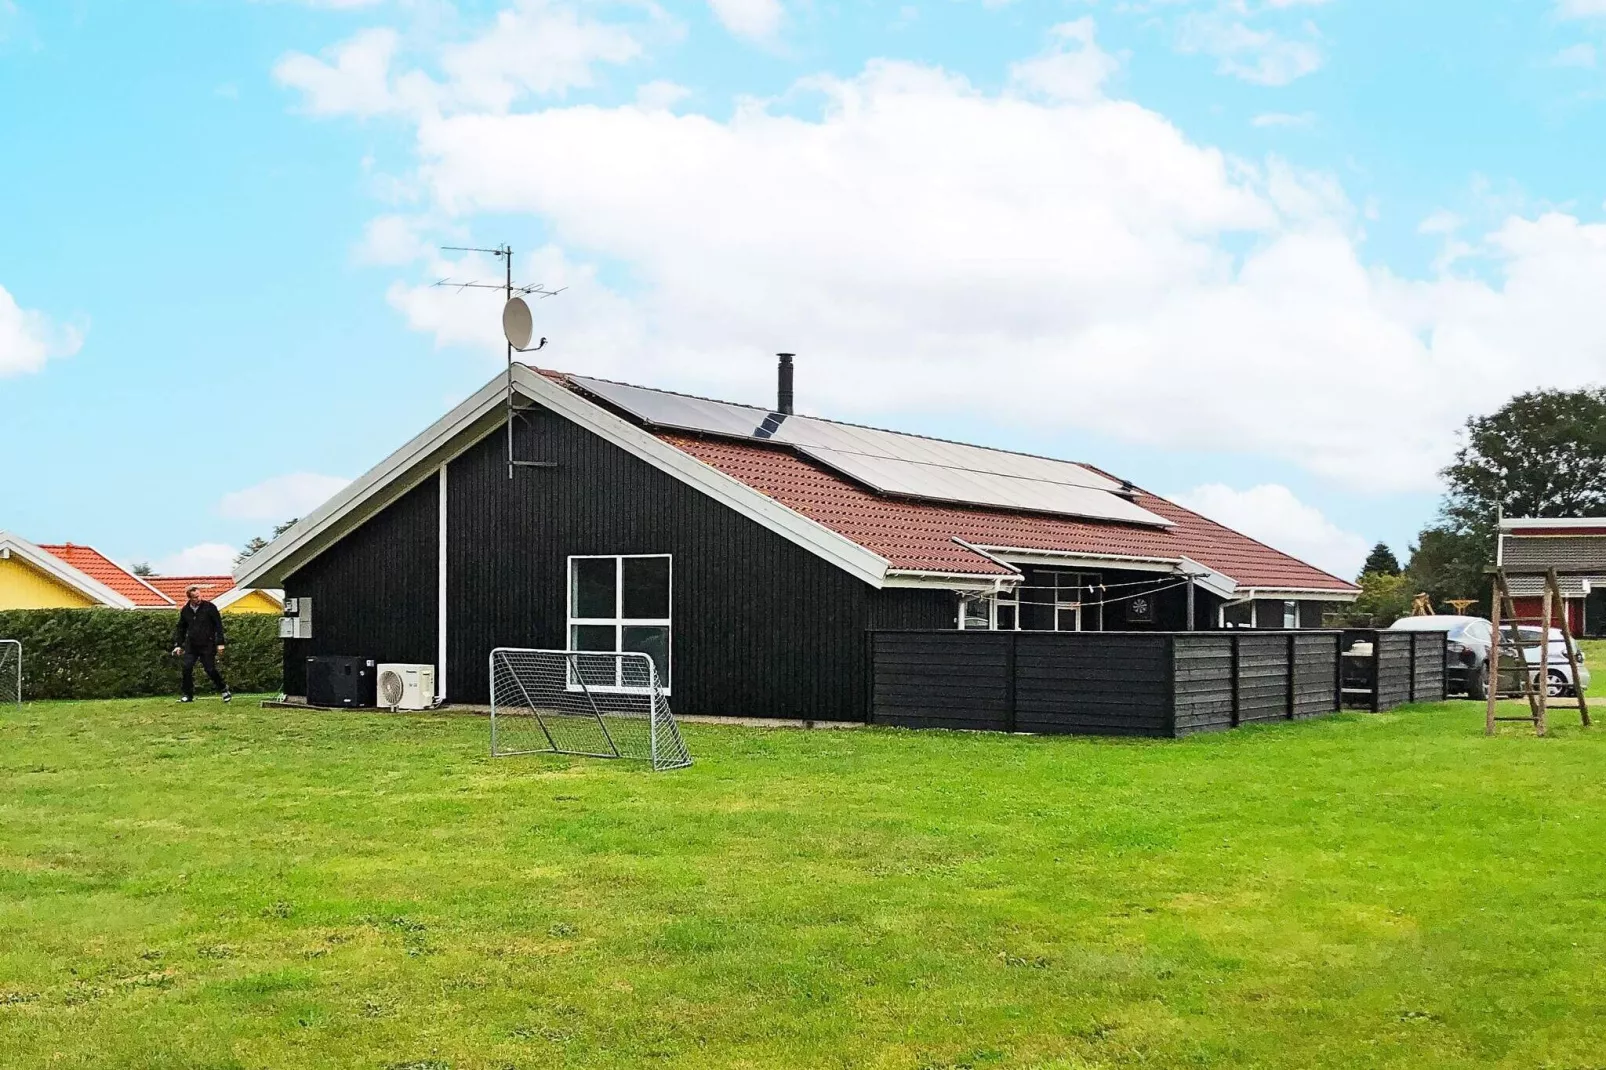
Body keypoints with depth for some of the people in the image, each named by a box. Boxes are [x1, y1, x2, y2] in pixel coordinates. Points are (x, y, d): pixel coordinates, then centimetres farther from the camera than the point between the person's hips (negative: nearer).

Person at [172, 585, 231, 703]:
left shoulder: (209, 607, -6)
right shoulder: (185, 610, 6)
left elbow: (218, 625, -4)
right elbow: (181, 628, 16)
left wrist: (220, 643, -8)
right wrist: (178, 645, 9)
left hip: (207, 645, -4)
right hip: (191, 645, 4)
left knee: (210, 670, -3)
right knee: (187, 668, -7)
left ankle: (224, 690, 18)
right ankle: (188, 695, 4)